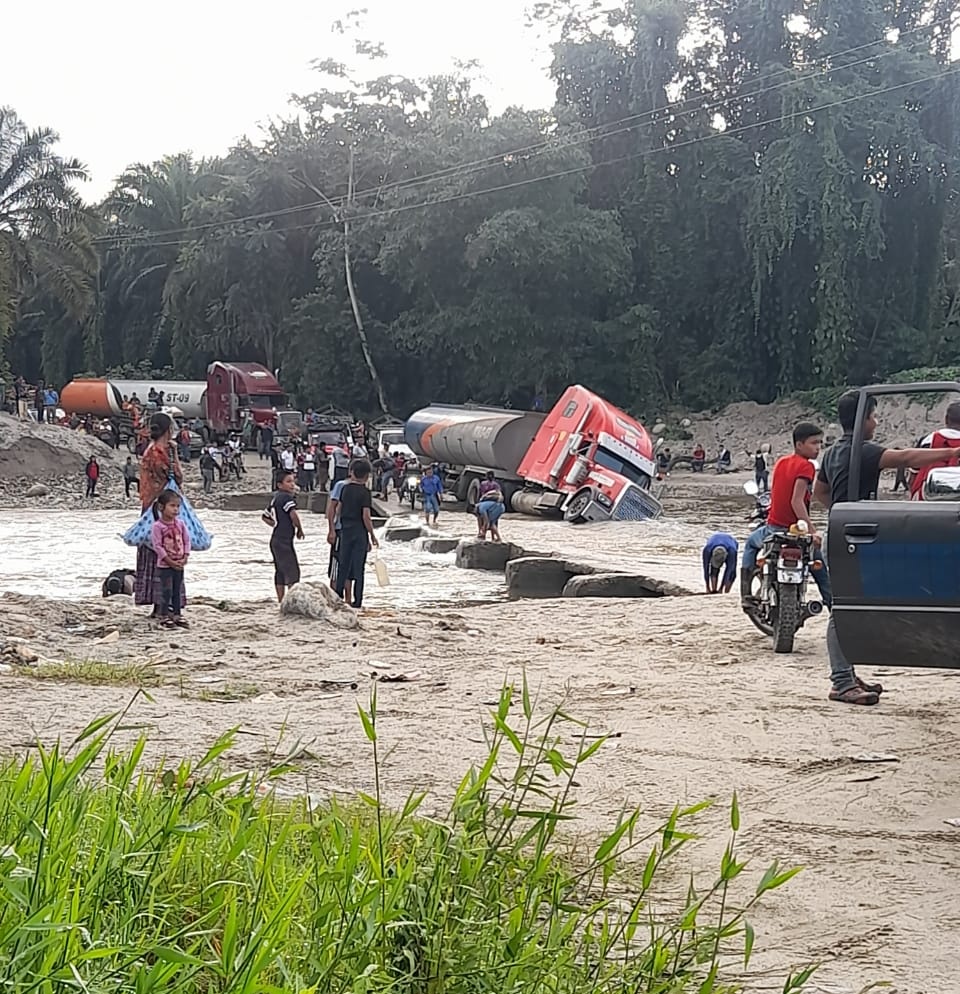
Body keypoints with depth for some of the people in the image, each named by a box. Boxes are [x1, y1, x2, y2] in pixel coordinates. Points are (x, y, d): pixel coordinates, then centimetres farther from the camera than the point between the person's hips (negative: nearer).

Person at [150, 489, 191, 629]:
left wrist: (185, 557, -6)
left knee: (177, 591, 12)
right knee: (166, 591, -2)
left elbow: (186, 541, 7)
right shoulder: (157, 526, -14)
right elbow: (157, 546, -16)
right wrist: (170, 561, -17)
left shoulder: (180, 524, 3)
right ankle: (164, 617, 7)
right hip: (164, 565, -5)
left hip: (179, 564, 5)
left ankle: (177, 615, 21)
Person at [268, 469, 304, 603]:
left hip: (275, 540, 9)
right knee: (292, 570, -7)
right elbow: (293, 515, -28)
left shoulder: (275, 497, 14)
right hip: (284, 540, -9)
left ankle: (281, 600, 16)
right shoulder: (286, 497, -14)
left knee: (280, 572, 12)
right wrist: (299, 529, -13)